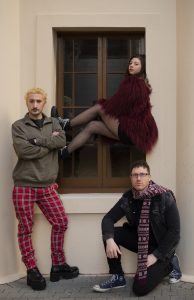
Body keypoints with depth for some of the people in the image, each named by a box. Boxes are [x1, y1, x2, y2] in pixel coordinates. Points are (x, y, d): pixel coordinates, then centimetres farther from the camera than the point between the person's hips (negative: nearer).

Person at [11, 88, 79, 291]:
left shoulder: (53, 123, 11)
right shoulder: (18, 126, -1)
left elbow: (62, 141, -9)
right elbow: (22, 150, -18)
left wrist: (36, 140, -15)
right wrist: (49, 143, -10)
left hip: (47, 186, 4)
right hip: (24, 186, -4)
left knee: (61, 223, 7)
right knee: (25, 229, 2)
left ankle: (58, 265, 22)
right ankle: (32, 270, 15)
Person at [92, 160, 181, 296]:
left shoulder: (165, 197, -21)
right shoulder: (128, 197, -7)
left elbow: (174, 231, -20)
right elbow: (108, 218, -6)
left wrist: (156, 256, -21)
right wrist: (109, 240, -26)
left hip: (160, 246, -5)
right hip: (139, 240, 5)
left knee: (140, 288, -16)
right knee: (111, 234, -18)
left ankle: (167, 265, 11)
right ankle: (118, 277, -2)